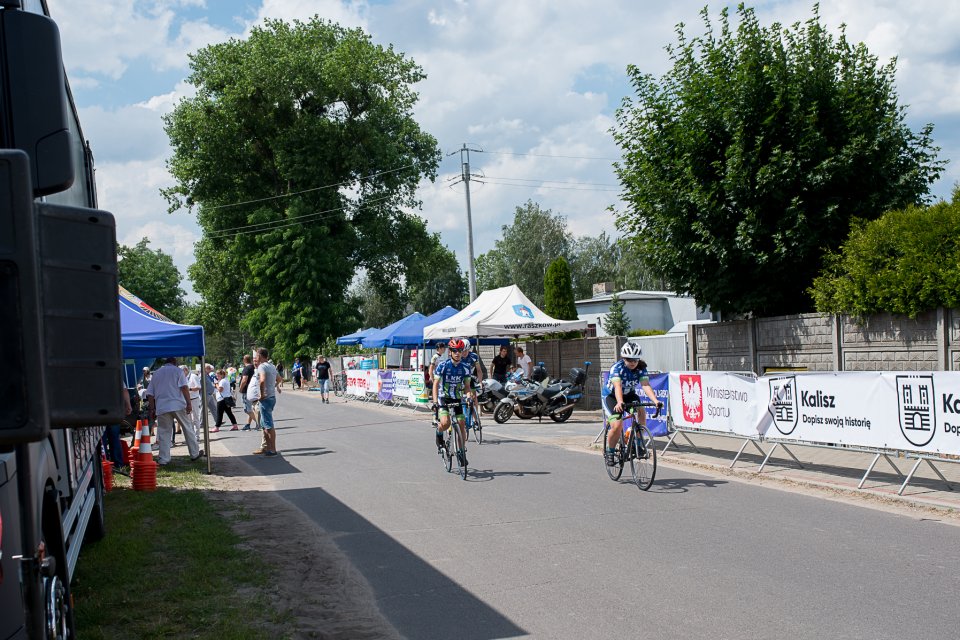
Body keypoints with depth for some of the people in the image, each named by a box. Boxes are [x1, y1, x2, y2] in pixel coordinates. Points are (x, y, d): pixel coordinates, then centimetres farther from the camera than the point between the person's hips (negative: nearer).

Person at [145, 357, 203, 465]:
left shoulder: (156, 374, 18)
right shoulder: (177, 370, 6)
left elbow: (150, 394, 14)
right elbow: (184, 387, -7)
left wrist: (152, 409, 17)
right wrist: (189, 403, -8)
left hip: (161, 407, 3)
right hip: (178, 405, -3)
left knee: (164, 433, 3)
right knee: (187, 429, 9)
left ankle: (163, 459, -2)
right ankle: (194, 453, 15)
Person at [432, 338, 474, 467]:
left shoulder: (465, 367, -3)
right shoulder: (443, 366, -12)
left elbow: (467, 385, 5)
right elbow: (435, 384, -12)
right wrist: (435, 401, -23)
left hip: (457, 398, 3)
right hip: (443, 398, -3)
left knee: (462, 424, -2)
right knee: (445, 423, -24)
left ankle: (461, 451, 13)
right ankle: (439, 434, 10)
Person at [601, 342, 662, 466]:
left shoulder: (641, 368, -17)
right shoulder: (617, 367, -28)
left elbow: (646, 385, -30)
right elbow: (617, 386, -43)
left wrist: (655, 401, -47)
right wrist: (619, 402, -61)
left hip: (629, 395, 4)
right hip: (610, 396, -4)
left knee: (641, 413, -26)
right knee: (617, 426, -22)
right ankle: (609, 451, 2)